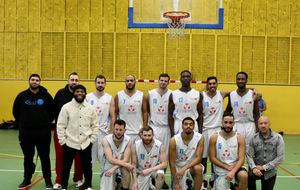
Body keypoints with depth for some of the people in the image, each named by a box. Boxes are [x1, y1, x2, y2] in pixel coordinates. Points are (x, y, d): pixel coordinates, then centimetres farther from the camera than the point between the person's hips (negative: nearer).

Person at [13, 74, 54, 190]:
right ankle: (27, 180, 26)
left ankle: (48, 180, 16)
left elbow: (53, 111, 9)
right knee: (28, 157, 12)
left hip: (43, 132, -2)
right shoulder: (22, 96, 3)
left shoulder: (46, 96, -1)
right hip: (25, 132, 2)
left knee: (44, 156, 5)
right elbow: (15, 112, 14)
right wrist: (21, 124, 12)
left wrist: (47, 123, 6)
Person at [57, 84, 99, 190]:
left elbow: (95, 125, 8)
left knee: (87, 166, 14)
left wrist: (92, 139, 3)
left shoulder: (90, 108, 2)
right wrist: (63, 141, -6)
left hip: (86, 144, 2)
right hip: (69, 143, -2)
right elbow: (61, 126, -3)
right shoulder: (66, 107, -4)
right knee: (66, 166, 10)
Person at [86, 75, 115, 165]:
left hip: (104, 131, -1)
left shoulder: (110, 98, 5)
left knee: (104, 157, -1)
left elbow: (112, 117, 5)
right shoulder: (87, 97, 5)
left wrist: (112, 133, -1)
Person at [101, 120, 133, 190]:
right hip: (108, 165, 1)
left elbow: (126, 160, -19)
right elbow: (110, 159, -25)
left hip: (122, 165, -1)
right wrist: (126, 164, -35)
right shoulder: (106, 140, -18)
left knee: (125, 170, -33)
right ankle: (116, 181, 25)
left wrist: (113, 168, -34)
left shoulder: (128, 140, -15)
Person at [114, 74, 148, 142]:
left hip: (138, 132, 1)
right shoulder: (118, 95, 2)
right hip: (123, 132, -1)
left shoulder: (141, 95, 5)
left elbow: (145, 112, 6)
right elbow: (115, 113, 5)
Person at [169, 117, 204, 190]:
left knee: (198, 168, -32)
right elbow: (171, 162, -13)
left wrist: (184, 168, -31)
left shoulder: (200, 138, -16)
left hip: (192, 165, 0)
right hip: (178, 167, 0)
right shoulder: (174, 140, -17)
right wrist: (176, 183, -14)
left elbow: (198, 158, -16)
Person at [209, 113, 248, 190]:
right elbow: (212, 158, -4)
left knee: (244, 176, -32)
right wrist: (227, 167, -13)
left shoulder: (239, 138, -4)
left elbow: (241, 158, -9)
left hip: (235, 167, -1)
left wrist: (233, 172, -25)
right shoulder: (214, 138, -5)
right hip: (220, 171, 1)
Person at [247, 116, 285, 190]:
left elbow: (280, 157, -12)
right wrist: (253, 167, -26)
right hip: (257, 169, 0)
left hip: (270, 171, 1)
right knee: (250, 176, -32)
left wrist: (264, 167, -16)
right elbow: (249, 155, -6)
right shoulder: (254, 139, -4)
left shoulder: (278, 138, -8)